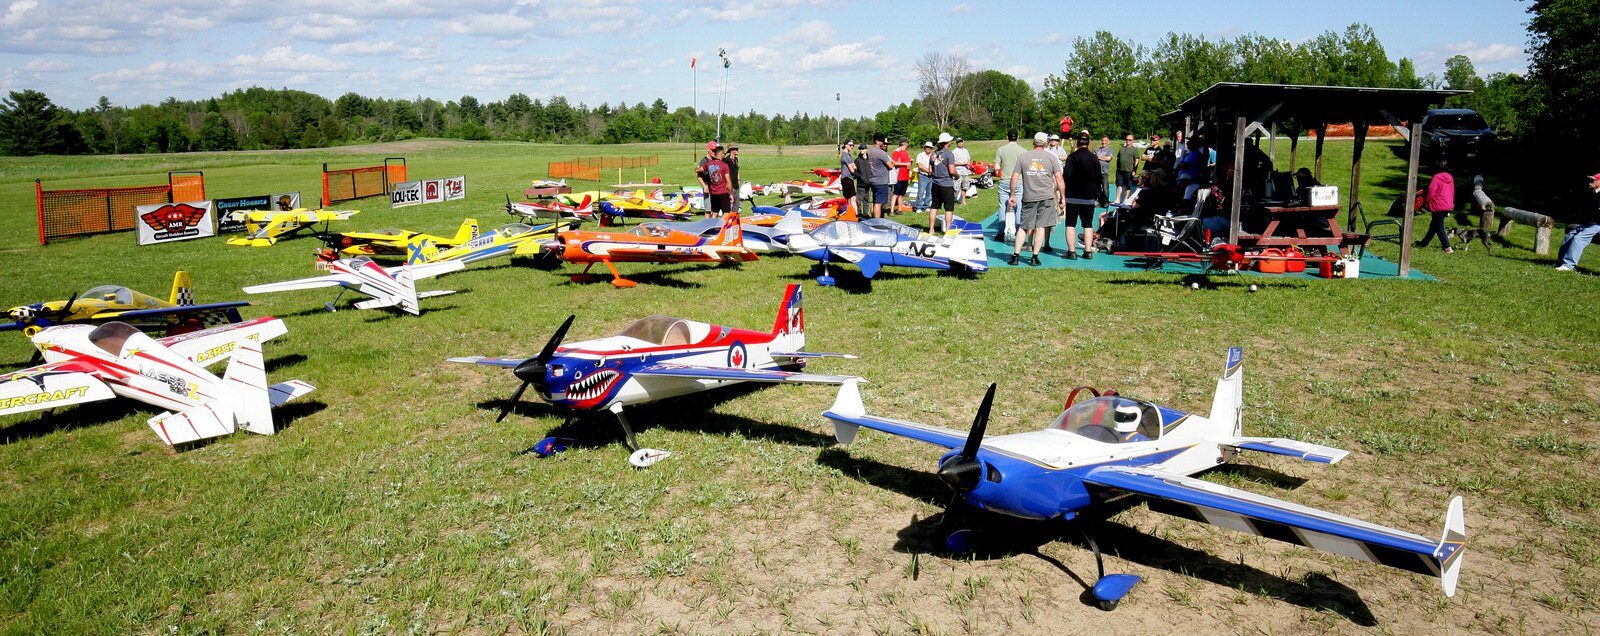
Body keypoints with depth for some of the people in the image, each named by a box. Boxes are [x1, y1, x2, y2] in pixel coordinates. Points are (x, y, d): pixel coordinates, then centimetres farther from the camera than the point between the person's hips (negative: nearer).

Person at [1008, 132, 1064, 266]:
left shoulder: (1022, 156, 4)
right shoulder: (1051, 157, 1)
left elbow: (1014, 177, 1)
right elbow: (1058, 178, -2)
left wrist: (1012, 195, 10)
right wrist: (1062, 197, 6)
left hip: (1028, 197, 1)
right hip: (1046, 196, -1)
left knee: (1023, 227, 9)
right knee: (1040, 227, 2)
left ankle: (1015, 255, 4)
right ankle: (1034, 257, 3)